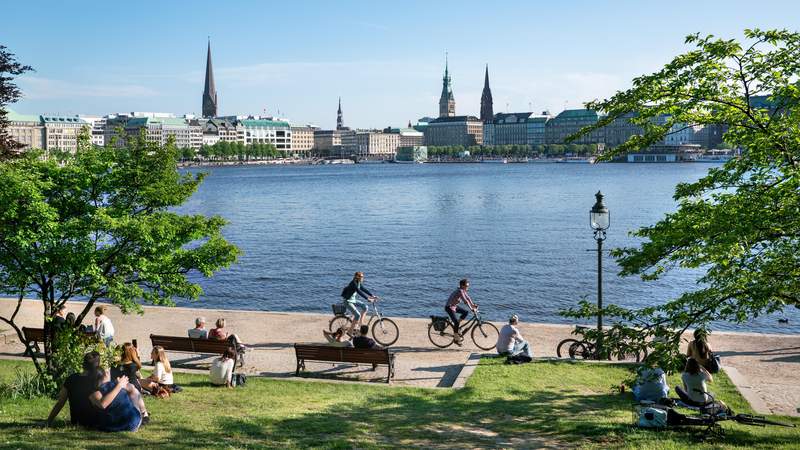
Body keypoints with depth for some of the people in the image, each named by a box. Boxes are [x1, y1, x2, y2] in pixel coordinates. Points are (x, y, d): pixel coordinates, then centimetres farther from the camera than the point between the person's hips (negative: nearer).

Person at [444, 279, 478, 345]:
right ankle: (456, 339, -3)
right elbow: (465, 301, -32)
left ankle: (455, 325, 10)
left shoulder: (463, 291, 2)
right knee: (456, 322, -13)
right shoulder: (460, 291, -26)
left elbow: (468, 298, 8)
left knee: (466, 312, 2)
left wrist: (473, 305, -2)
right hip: (449, 307, -9)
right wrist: (472, 308, -33)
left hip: (454, 306, 9)